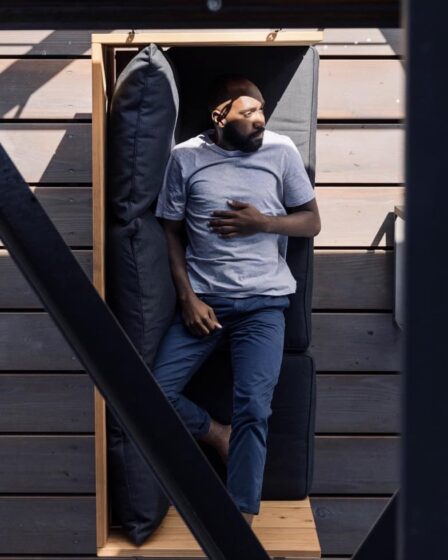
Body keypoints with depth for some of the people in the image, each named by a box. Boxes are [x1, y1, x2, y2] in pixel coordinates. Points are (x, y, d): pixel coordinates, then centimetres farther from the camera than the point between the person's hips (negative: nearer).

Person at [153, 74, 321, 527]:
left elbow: (312, 222, 5)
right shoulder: (185, 157, -1)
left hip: (263, 301, -1)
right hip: (203, 298, 2)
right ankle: (223, 437, 22)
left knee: (253, 405, -15)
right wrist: (187, 297, -6)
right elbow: (171, 232, 4)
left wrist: (262, 222, -13)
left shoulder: (281, 150, -1)